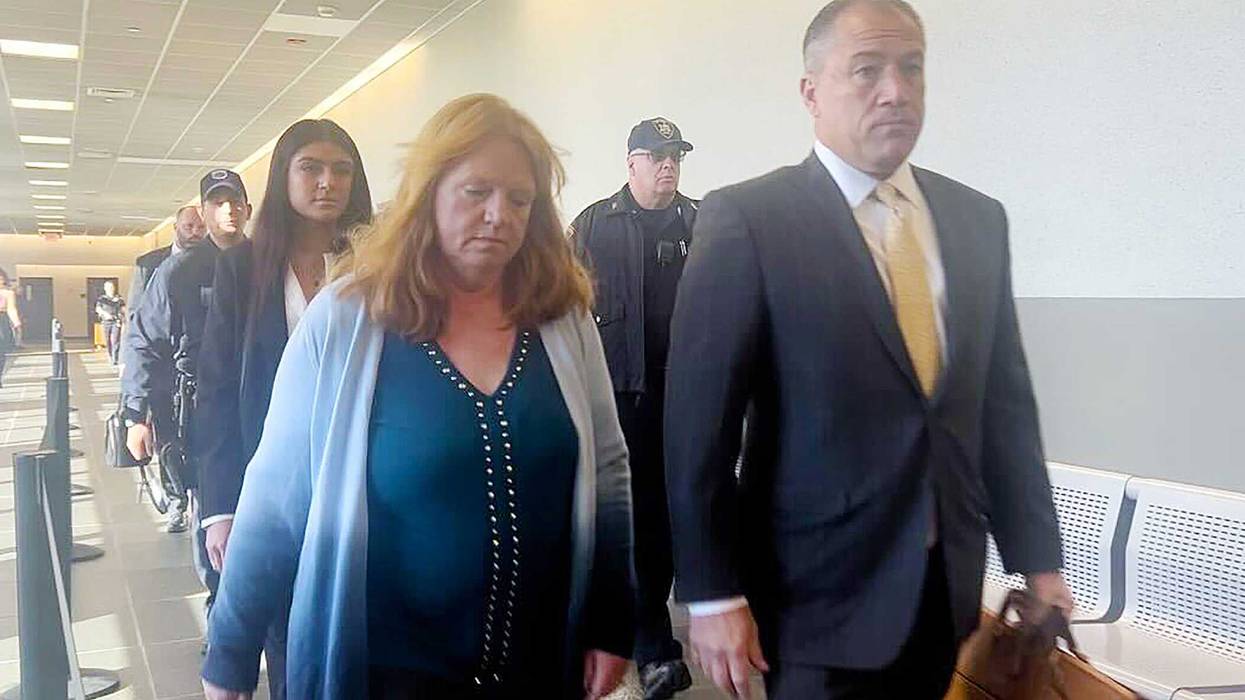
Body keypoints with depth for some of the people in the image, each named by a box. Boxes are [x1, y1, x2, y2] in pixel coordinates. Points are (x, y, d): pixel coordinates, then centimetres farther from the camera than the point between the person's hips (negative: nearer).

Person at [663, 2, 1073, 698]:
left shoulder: (979, 219, 6)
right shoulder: (746, 220, -11)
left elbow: (1007, 399, 8)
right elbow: (699, 420, -12)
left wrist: (1037, 558, 9)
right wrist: (713, 592, -12)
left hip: (948, 587, 5)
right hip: (821, 590, -5)